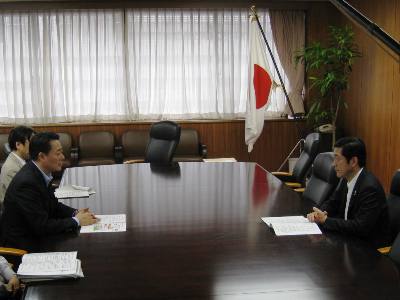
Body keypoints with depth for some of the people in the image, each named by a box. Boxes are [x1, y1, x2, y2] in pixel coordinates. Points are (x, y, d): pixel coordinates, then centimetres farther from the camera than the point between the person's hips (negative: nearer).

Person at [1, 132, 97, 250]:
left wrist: (75, 213, -4)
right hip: (24, 245, -8)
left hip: (38, 236, 8)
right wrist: (76, 221, -16)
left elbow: (53, 205, 12)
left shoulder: (40, 173, 0)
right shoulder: (27, 183, -25)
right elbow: (42, 226, -24)